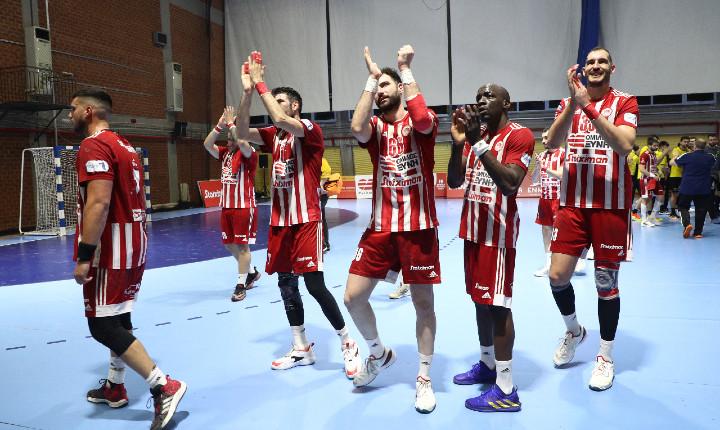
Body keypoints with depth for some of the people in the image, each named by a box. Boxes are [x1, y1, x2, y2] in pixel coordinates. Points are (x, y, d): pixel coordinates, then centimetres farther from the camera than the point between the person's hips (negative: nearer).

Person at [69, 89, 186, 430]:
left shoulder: (94, 145, -14)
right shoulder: (124, 146, 16)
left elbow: (99, 203, -25)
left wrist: (84, 255, -24)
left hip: (110, 247, -10)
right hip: (133, 243, 10)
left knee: (103, 325, -6)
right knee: (118, 317, 18)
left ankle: (164, 387, -8)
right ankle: (114, 387, 31)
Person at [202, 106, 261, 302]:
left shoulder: (248, 154, -9)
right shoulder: (225, 153, 12)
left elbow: (242, 142, -30)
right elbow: (207, 144, 1)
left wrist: (231, 123, -18)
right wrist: (220, 125, -7)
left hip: (244, 207, -8)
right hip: (226, 206, 8)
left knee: (242, 245, -3)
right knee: (230, 244, 14)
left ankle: (241, 285, 4)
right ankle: (251, 272, 32)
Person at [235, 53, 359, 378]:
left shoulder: (311, 131, -7)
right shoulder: (274, 136, 13)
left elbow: (280, 119, -25)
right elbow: (242, 132, 0)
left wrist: (260, 83, -16)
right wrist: (247, 91, -6)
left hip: (306, 220, -8)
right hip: (280, 221, 8)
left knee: (314, 284, -9)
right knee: (286, 284, 10)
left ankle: (348, 344, 8)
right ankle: (301, 349, 24)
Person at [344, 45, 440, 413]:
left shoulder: (423, 122, 0)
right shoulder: (375, 127, 7)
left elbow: (421, 120, -26)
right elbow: (357, 128, -18)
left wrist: (405, 68, -18)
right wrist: (370, 77, -13)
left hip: (419, 228, -3)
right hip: (380, 228, 3)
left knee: (423, 303, 5)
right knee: (353, 297, 1)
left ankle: (424, 378, 23)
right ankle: (379, 353, 28)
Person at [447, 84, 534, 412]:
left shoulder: (520, 135, -11)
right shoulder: (476, 134, 14)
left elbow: (509, 184, -25)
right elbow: (454, 182, 5)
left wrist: (478, 142, -25)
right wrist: (459, 142, -9)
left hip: (498, 231, -8)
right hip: (473, 227, 8)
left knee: (497, 304, -6)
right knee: (480, 299, 15)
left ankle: (506, 390, 2)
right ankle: (487, 365, 30)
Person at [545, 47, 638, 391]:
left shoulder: (625, 102, 0)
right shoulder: (569, 102, 10)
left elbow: (625, 145, -19)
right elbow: (552, 142, -8)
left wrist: (588, 106, -23)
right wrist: (573, 104, -20)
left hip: (611, 205, -3)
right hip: (573, 204, 3)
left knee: (606, 282, 3)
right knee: (557, 276, 0)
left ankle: (606, 357, 20)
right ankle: (573, 331, 29)